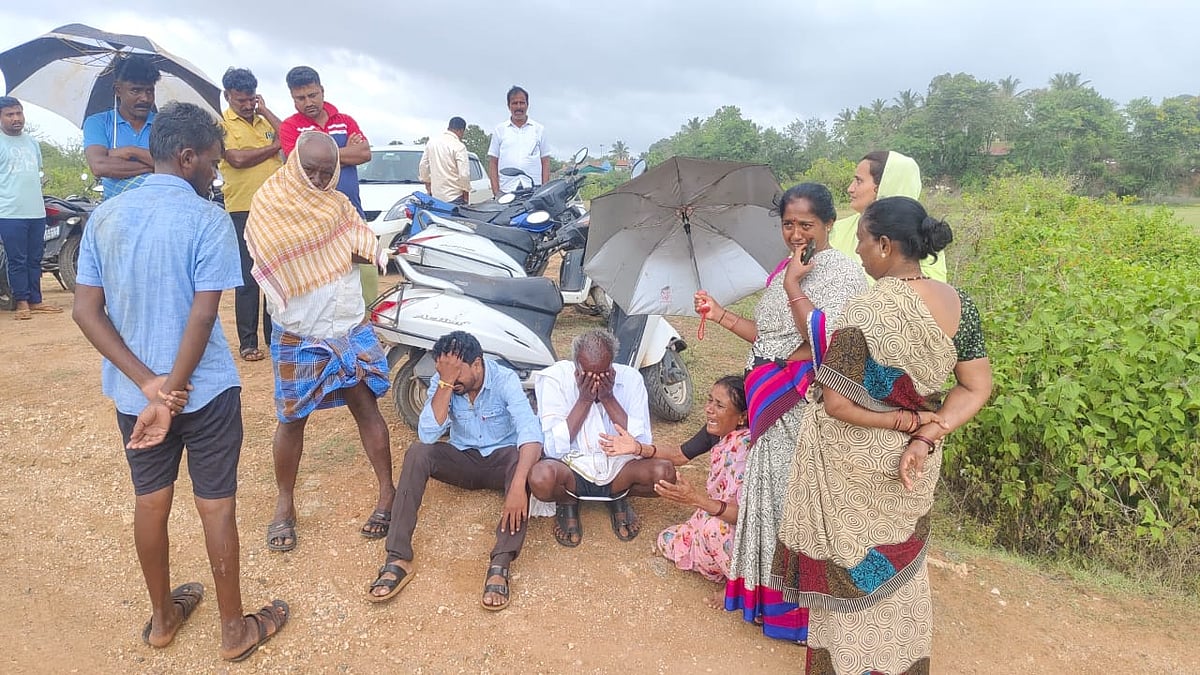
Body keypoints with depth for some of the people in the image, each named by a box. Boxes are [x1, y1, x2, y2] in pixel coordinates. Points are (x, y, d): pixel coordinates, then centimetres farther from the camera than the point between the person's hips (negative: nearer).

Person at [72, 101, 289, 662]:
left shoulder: (104, 217, 2)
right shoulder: (208, 219, -15)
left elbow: (86, 310, -3)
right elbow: (203, 315, -21)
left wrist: (148, 384, -11)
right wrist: (170, 396, -16)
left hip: (132, 392, 5)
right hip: (204, 389, -5)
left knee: (150, 500, 19)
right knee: (216, 505, 8)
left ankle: (163, 616, 38)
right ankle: (235, 629, 23)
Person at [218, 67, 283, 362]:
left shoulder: (265, 120, 15)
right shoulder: (221, 124, 1)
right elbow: (237, 158, -15)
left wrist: (265, 110, -1)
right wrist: (272, 147, -4)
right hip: (243, 212, -4)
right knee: (247, 280, 0)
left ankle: (275, 335, 20)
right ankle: (248, 342, 8)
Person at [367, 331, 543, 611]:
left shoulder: (505, 380, -21)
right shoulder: (440, 383, -11)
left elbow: (531, 434, -34)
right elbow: (427, 435, -25)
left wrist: (517, 484, -50)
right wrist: (445, 383, -32)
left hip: (500, 459, -2)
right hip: (462, 460, 3)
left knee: (522, 460, -36)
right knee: (417, 452, -26)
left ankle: (500, 566, -42)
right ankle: (398, 559, -29)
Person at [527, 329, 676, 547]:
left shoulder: (630, 378, -6)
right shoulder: (555, 378, -12)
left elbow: (643, 444, -11)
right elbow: (554, 449, -17)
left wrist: (608, 398, -19)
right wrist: (584, 400, -21)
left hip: (618, 467, 2)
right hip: (571, 469, -2)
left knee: (664, 473, -27)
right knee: (541, 477, -36)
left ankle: (619, 499, 7)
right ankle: (567, 503, 3)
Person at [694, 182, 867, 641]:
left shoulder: (844, 273, -12)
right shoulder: (783, 270, 12)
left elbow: (827, 342, -24)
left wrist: (792, 287, -19)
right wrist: (719, 314, 10)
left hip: (810, 409, -8)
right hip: (774, 406, 8)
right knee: (770, 494, 16)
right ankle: (767, 592, 33)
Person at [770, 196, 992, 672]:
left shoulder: (866, 312, -26)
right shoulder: (958, 304, -6)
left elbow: (837, 404, -25)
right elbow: (977, 388, -3)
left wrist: (907, 420, -13)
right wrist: (925, 437, -10)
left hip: (855, 469, -6)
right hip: (909, 466, 6)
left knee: (852, 572, 15)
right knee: (899, 570, 25)